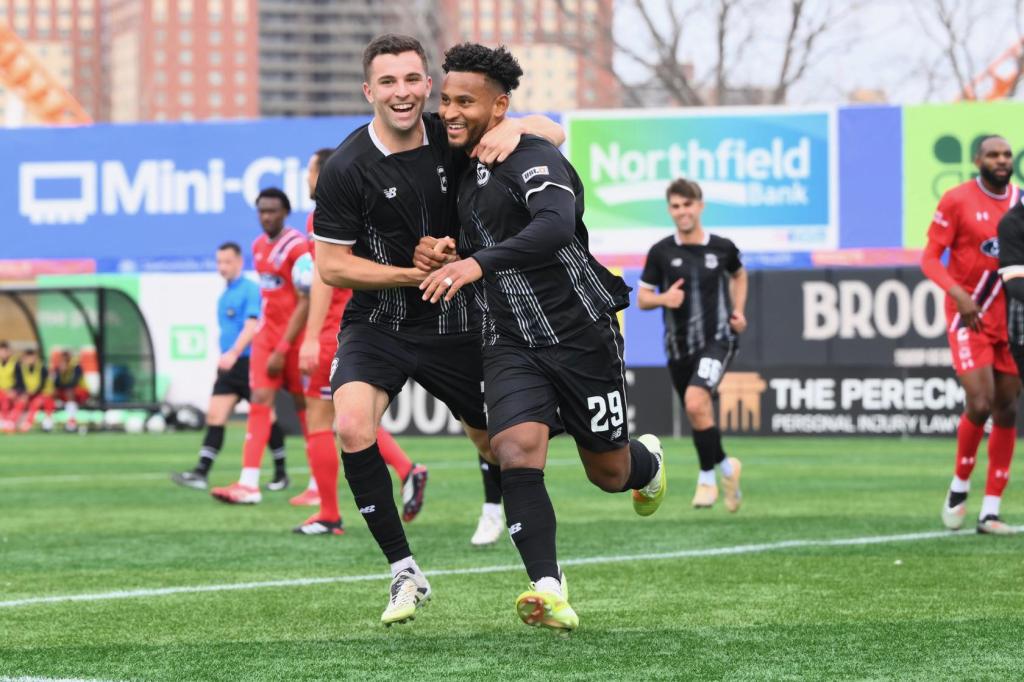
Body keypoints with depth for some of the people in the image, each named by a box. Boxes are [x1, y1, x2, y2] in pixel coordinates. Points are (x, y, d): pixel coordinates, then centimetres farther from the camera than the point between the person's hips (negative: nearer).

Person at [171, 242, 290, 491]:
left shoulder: (251, 290, -9)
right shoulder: (224, 296, 16)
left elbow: (251, 326, -20)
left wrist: (233, 354, -30)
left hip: (250, 362, -7)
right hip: (229, 366, 7)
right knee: (215, 416, -5)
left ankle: (281, 473, 13)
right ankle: (201, 472, -12)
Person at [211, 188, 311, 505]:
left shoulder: (297, 247, -14)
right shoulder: (258, 246, 10)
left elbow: (305, 303, -16)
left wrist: (283, 349, -18)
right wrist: (266, 339, 13)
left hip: (295, 336, -7)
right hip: (267, 334, 7)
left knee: (306, 407, 1)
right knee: (259, 403, -4)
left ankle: (318, 487, 10)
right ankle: (248, 484, -11)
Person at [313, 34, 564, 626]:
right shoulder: (347, 169, -15)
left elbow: (553, 132, 0)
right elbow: (332, 266, -9)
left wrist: (516, 130, -23)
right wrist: (414, 274, -17)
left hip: (454, 326, 2)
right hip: (377, 325, -2)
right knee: (352, 427, -26)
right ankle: (406, 573, -14)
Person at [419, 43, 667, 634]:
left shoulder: (533, 158, -17)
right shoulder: (468, 174, 10)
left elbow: (557, 224, -39)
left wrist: (477, 263, -48)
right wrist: (446, 257, 9)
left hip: (583, 336, -6)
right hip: (513, 343, 6)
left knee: (609, 474, 10)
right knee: (517, 452, -21)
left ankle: (648, 462, 48)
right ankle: (550, 592, -25)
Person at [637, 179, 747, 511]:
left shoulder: (722, 247, 0)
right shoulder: (661, 252, -2)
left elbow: (738, 274, 22)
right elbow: (642, 298, 3)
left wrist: (738, 310, 8)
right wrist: (663, 298, -18)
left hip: (717, 340, -3)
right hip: (679, 346, 3)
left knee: (696, 402, -25)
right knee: (699, 418, 10)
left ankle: (708, 476, -10)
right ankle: (725, 466, 37)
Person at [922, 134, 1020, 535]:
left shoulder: (1019, 201, 7)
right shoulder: (957, 201, -6)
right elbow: (930, 258, -7)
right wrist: (959, 295, -22)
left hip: (1010, 319, 5)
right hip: (969, 318, -5)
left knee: (1006, 410, 2)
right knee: (980, 403, -16)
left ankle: (991, 510, 9)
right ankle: (959, 487, 10)